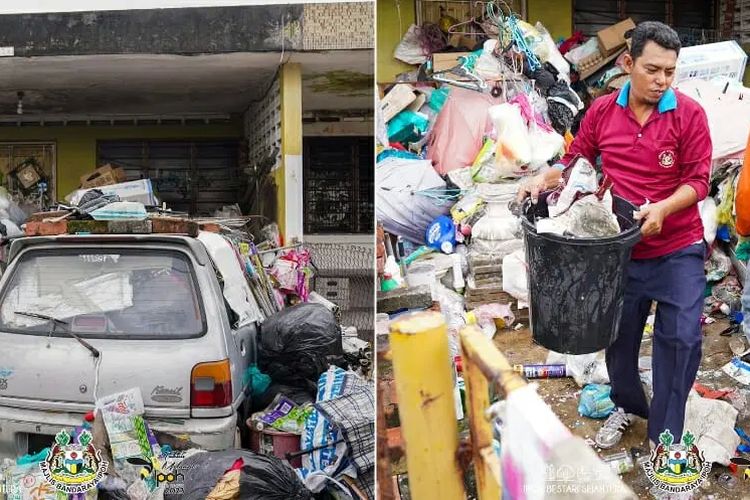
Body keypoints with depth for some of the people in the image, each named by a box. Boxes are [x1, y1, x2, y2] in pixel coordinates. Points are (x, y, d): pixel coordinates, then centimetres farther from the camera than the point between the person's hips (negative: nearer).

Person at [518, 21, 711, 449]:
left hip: (678, 250, -2)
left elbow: (698, 181, -9)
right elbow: (577, 159, 11)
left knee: (681, 338, -5)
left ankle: (664, 437, 11)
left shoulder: (689, 114, -9)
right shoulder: (602, 111, 0)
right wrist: (545, 178, -7)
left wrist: (663, 208, -26)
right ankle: (628, 404, 42)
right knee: (620, 335, 15)